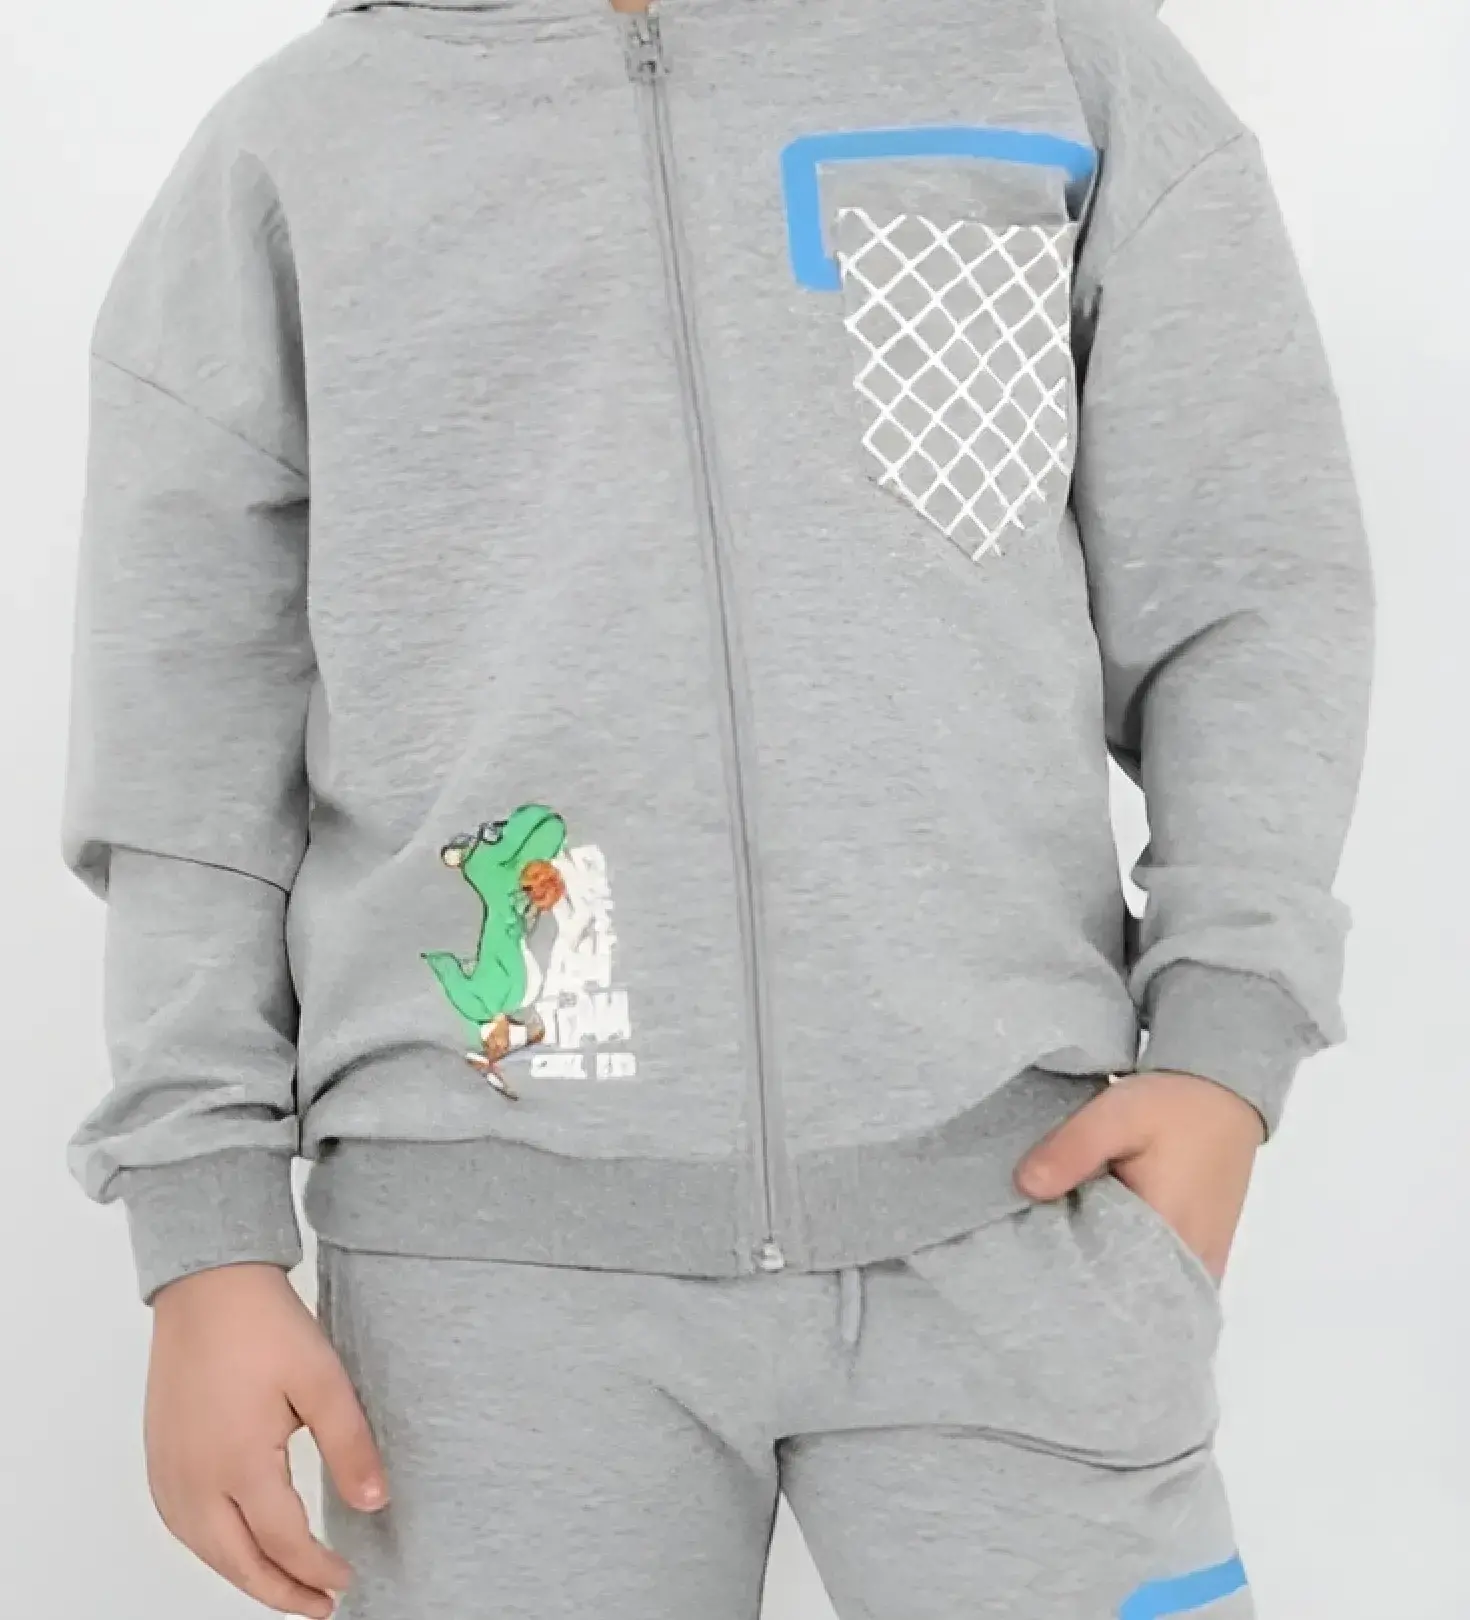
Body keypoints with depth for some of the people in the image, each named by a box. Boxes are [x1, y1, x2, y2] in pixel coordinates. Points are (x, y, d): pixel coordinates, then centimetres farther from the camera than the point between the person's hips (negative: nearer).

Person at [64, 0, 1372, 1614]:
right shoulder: (288, 146, 11)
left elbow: (1244, 584, 7)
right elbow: (190, 749, 8)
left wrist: (1224, 1044, -5)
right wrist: (208, 1239, 2)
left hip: (1007, 1196, 1)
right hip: (495, 1240, 0)